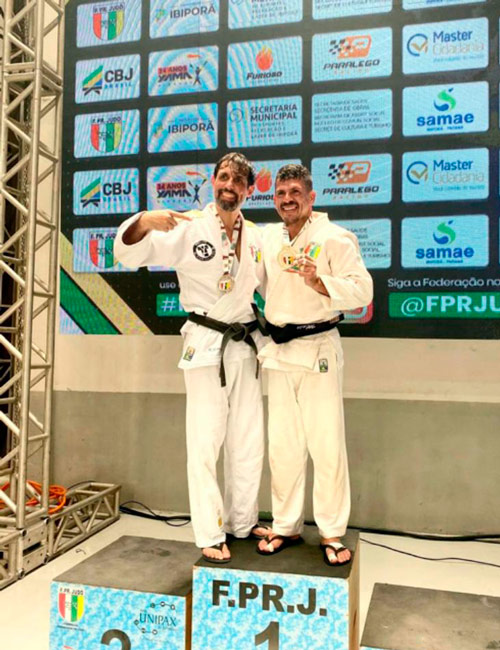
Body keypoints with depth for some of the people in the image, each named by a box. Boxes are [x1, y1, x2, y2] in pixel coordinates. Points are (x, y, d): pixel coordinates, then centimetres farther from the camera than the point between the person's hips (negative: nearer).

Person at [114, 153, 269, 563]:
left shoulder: (256, 237, 7)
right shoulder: (189, 229, -7)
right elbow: (129, 253, -14)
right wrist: (145, 221, -35)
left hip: (247, 344, 5)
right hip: (206, 345, -5)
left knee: (249, 441, 13)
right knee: (206, 443, -2)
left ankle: (242, 522, 32)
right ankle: (210, 536, 15)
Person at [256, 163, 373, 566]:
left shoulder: (335, 238, -7)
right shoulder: (269, 238, 10)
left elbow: (362, 291, -13)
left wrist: (320, 283, -26)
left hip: (318, 349, -5)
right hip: (279, 351, 6)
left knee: (326, 445, -1)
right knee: (282, 445, 11)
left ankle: (332, 533, 15)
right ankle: (286, 527, 26)